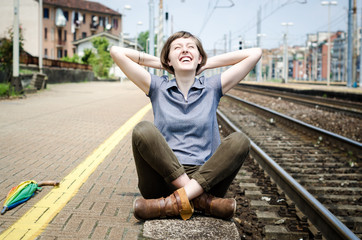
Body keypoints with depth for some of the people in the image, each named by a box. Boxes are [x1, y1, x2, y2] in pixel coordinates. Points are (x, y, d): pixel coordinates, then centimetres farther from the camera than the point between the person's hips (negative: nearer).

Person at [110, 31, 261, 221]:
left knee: (239, 140, -24)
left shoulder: (212, 87, 13)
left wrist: (208, 63, 14)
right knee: (143, 130, -25)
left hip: (204, 179, 1)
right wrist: (159, 63, 15)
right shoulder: (158, 87, 13)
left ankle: (173, 202, -33)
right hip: (162, 181, 0)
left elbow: (254, 54, 9)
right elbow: (116, 52, 8)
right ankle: (200, 200, -29)